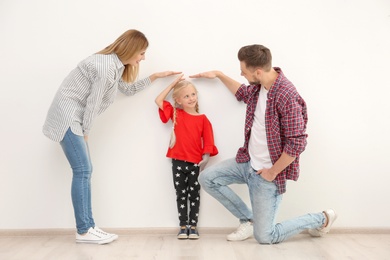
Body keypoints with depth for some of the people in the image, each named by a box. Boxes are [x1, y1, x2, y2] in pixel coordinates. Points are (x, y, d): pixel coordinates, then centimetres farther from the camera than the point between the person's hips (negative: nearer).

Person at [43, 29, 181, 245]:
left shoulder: (115, 65, 11)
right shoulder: (106, 67, -21)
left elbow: (128, 89, 24)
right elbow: (93, 103, -18)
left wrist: (155, 76, 22)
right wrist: (86, 132, -7)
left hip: (74, 116, 10)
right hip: (68, 115, -10)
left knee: (85, 171, 6)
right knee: (82, 171, -11)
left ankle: (88, 227, 9)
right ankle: (83, 231, -5)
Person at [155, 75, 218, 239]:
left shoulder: (202, 119, -1)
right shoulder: (176, 114, 3)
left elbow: (208, 141, -2)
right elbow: (158, 100, 1)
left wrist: (205, 158, -14)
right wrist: (173, 84, 2)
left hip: (196, 163, -1)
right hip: (178, 162, 1)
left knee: (194, 194, 8)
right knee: (181, 194, 9)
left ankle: (193, 226, 16)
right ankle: (183, 226, 17)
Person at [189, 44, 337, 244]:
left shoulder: (287, 96, -28)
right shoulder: (258, 86, -1)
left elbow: (297, 144, -28)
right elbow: (243, 94, 26)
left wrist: (272, 172, -18)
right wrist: (219, 75, 19)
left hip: (265, 172, -8)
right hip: (247, 162, 8)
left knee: (264, 237, -3)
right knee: (207, 178, -1)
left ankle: (321, 219, 18)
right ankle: (248, 220, 14)